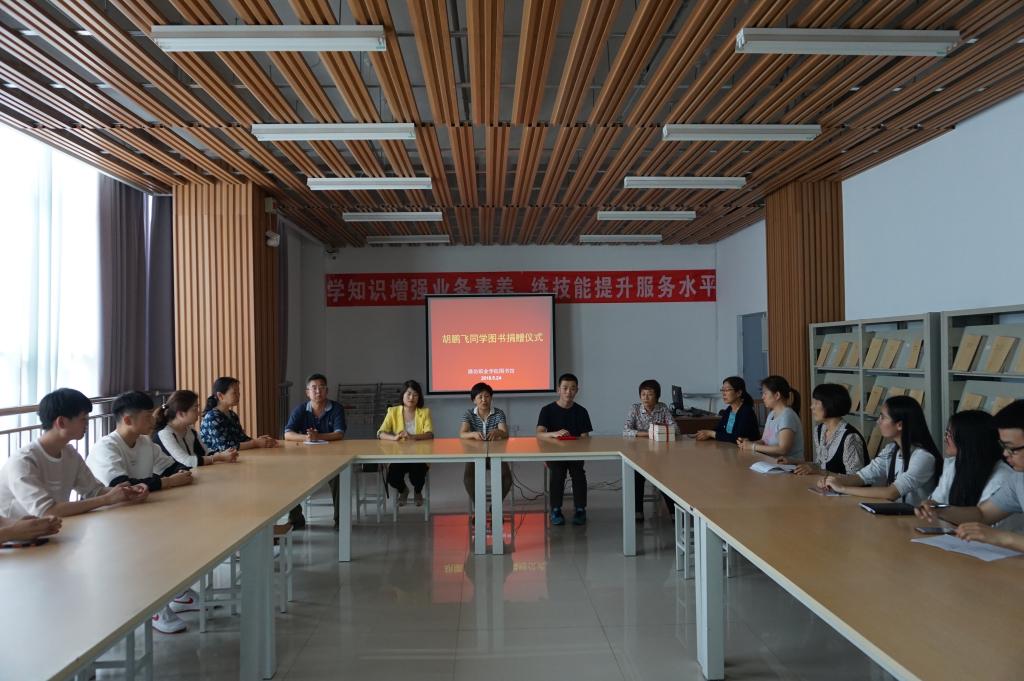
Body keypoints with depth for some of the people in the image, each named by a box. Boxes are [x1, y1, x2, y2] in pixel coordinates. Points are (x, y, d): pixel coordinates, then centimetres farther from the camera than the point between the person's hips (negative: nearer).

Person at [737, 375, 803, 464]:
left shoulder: (787, 416, -14)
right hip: (773, 462, 7)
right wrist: (749, 443, -6)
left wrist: (753, 446, -15)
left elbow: (783, 449, -20)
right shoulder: (772, 414, 13)